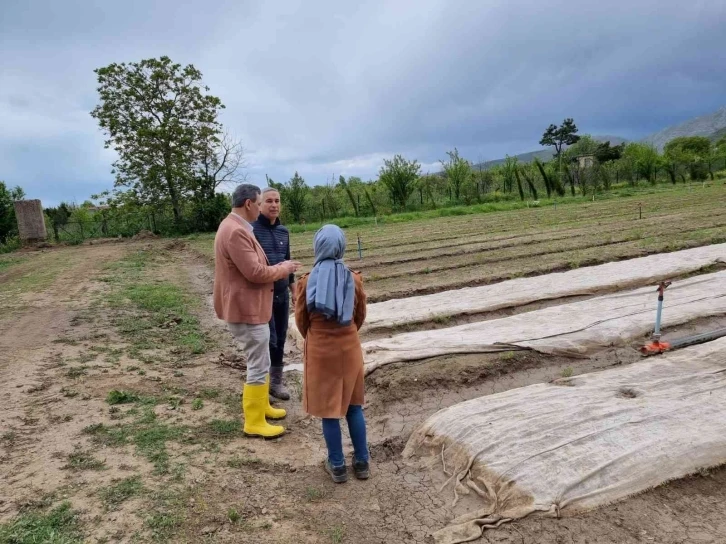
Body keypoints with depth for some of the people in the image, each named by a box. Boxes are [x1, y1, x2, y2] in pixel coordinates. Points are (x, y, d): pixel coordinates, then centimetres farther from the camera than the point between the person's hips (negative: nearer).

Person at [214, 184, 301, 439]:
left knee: (259, 362, 21)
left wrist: (277, 268, 7)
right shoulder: (235, 232, -23)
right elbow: (255, 272, -25)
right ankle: (254, 423, 9)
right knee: (259, 366, -2)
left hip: (249, 306, 11)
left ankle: (261, 406, 36)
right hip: (246, 309, -11)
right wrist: (283, 269, -9)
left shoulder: (236, 227, 13)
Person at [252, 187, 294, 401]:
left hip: (282, 294, 6)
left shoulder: (283, 230, 9)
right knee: (268, 340, -4)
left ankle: (276, 380, 26)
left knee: (280, 339, 12)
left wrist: (294, 289, 18)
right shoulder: (251, 229, -10)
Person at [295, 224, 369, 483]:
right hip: (350, 348, 2)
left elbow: (301, 320, -1)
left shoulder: (307, 281, -11)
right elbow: (360, 316, 5)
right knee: (354, 405, 15)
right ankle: (362, 462, 22)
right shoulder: (353, 279, -7)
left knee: (328, 408, 9)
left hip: (320, 350, -2)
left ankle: (337, 466, 18)